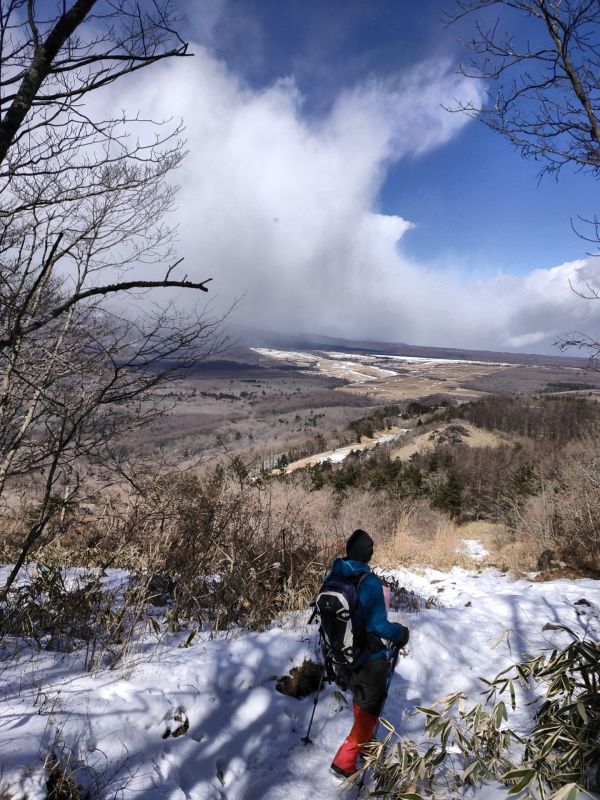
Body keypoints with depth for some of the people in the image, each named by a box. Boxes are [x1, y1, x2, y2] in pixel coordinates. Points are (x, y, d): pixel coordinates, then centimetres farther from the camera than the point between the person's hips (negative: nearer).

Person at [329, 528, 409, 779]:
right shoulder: (370, 582, -27)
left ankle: (364, 741, 48)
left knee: (360, 698, 29)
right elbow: (379, 625, -24)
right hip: (369, 658, -6)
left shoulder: (333, 577, -7)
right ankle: (345, 761, 13)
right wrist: (401, 633, -3)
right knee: (371, 707, 15)